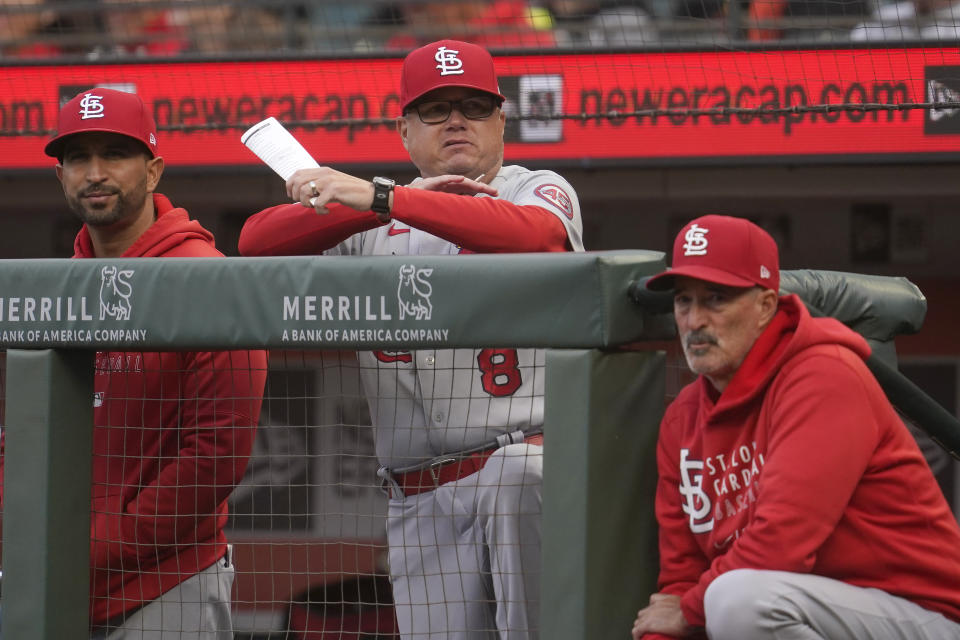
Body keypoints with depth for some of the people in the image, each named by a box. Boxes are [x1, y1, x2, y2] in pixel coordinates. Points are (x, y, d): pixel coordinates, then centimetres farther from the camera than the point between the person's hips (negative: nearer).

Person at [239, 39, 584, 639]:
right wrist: (399, 200, -12)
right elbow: (256, 240, 0)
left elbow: (533, 233, -17)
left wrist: (381, 198, -27)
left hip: (529, 462, -3)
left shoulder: (540, 191, 8)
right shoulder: (372, 225, 17)